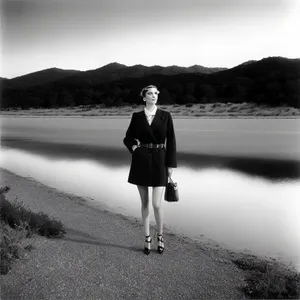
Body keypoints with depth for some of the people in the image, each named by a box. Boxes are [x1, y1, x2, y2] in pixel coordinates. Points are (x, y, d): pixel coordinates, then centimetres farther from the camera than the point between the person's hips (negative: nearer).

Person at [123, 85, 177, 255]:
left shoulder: (166, 116, 0)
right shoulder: (137, 116, 4)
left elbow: (171, 141, 0)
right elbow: (128, 138, 13)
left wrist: (171, 165, -3)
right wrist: (133, 146, -9)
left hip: (159, 162, -1)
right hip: (140, 162, 2)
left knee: (157, 204, -5)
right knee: (145, 203, 8)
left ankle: (160, 236, 22)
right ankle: (147, 238, 25)